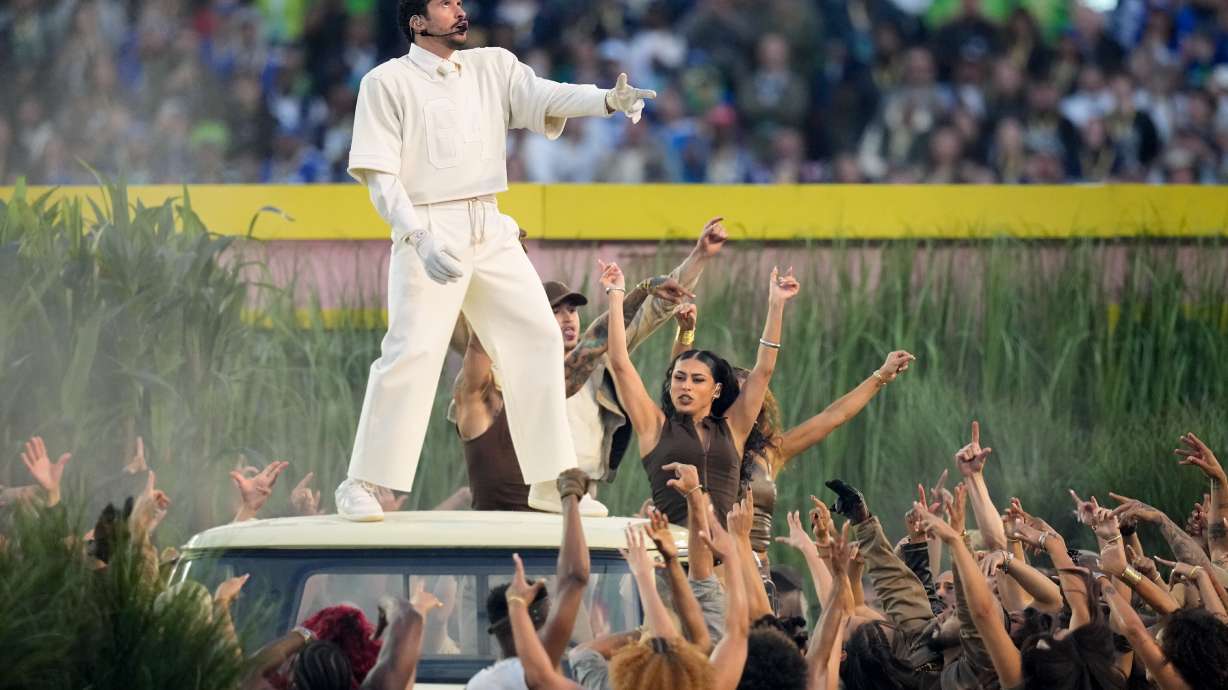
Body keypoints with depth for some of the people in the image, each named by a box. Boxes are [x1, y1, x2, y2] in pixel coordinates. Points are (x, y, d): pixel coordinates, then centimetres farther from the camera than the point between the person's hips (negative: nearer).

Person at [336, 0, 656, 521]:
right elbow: (379, 176, -8)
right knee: (412, 352, -14)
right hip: (428, 231, -5)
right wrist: (419, 239, -22)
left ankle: (551, 479, 11)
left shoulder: (492, 67, 12)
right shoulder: (387, 82, -2)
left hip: (490, 231, 5)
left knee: (537, 337, 3)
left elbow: (544, 95, -5)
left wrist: (608, 100, -26)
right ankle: (360, 486, -6)